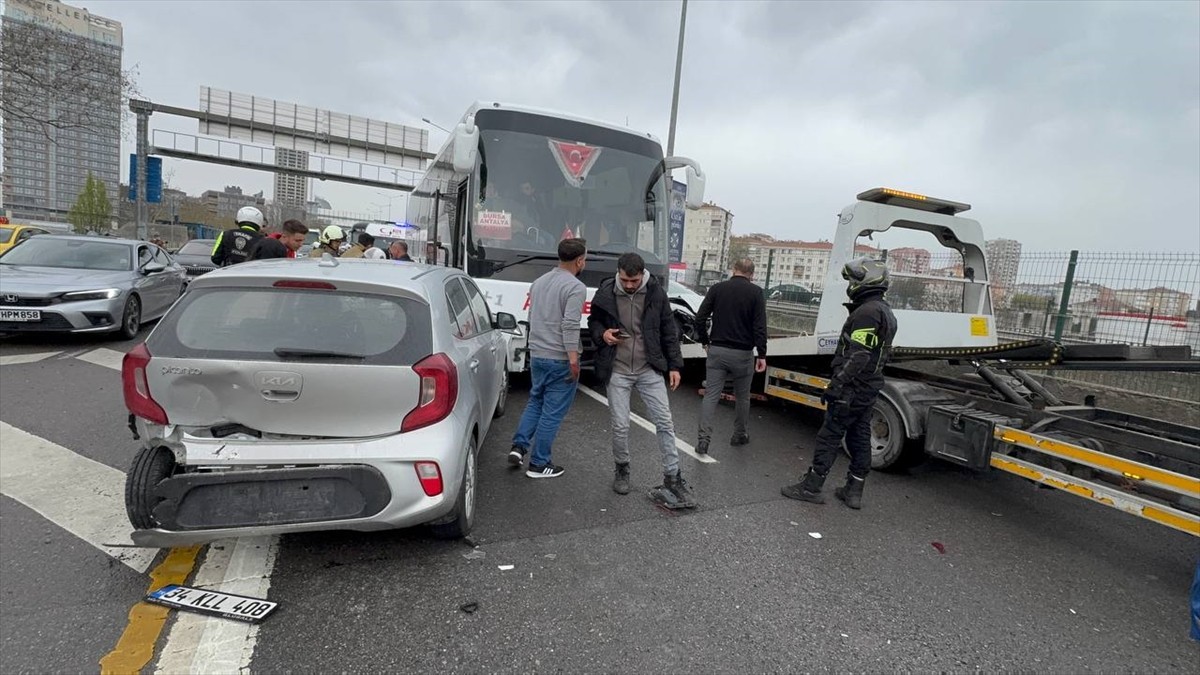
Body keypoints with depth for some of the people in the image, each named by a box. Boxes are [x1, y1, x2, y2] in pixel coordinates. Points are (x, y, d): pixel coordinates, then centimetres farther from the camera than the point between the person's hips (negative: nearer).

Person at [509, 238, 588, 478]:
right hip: (560, 359, -7)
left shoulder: (539, 281, 11)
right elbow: (570, 326, -23)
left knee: (536, 401, 23)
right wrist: (574, 361, -20)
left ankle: (519, 446, 16)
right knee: (553, 412, 3)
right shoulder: (575, 287, -14)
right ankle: (539, 464, 11)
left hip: (536, 355, 8)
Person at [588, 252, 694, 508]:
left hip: (650, 369, 1)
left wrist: (674, 365, 1)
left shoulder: (656, 293, -5)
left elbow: (669, 331, 3)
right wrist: (602, 333, -12)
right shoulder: (605, 293, -7)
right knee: (620, 426, 3)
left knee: (665, 422, 0)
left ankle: (673, 477, 13)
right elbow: (593, 321, 10)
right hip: (618, 371, 0)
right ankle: (621, 470, 29)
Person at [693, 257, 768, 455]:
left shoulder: (717, 288, 1)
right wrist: (762, 354, -5)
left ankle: (703, 438, -6)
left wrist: (705, 341, 10)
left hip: (717, 350, 1)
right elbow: (760, 326, -10)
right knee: (742, 396, 17)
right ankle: (740, 435, 30)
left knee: (711, 395, 3)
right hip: (743, 354, -1)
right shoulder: (755, 292, -4)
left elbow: (700, 318, -2)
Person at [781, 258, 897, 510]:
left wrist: (835, 385, -24)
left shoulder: (867, 312, -18)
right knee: (860, 439, 13)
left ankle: (811, 487, 5)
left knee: (829, 436, -3)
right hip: (869, 389, 10)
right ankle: (853, 491, 21)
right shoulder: (885, 312, 16)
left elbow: (858, 356, -24)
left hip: (852, 389, -10)